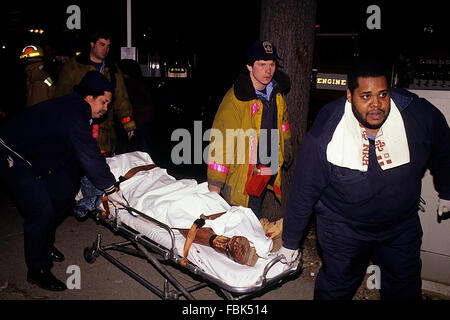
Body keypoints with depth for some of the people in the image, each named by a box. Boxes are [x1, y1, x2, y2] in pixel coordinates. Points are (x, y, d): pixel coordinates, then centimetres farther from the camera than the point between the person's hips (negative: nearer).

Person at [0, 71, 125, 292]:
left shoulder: (76, 109, 3)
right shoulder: (73, 115, -29)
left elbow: (78, 153, 12)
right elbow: (89, 155, -31)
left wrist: (77, 183, 18)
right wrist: (110, 189, -25)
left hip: (38, 156, 11)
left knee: (65, 196, 14)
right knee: (42, 211, -14)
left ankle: (44, 245, 33)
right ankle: (37, 271, 2)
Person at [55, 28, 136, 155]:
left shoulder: (113, 70, 17)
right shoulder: (73, 66, 7)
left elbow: (121, 98, 16)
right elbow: (61, 95, 4)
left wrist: (128, 122, 4)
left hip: (104, 133, 3)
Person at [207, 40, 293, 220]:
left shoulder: (276, 94, 2)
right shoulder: (236, 99, -20)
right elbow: (221, 142, -21)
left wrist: (284, 156, 22)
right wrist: (214, 187, -22)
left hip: (265, 177, 6)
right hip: (240, 182, -6)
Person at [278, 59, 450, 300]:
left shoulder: (420, 115, -20)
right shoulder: (324, 135, -26)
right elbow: (303, 190, -15)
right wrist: (290, 242, -5)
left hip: (402, 225, 3)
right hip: (342, 225, -2)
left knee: (405, 289, 19)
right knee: (336, 288, 12)